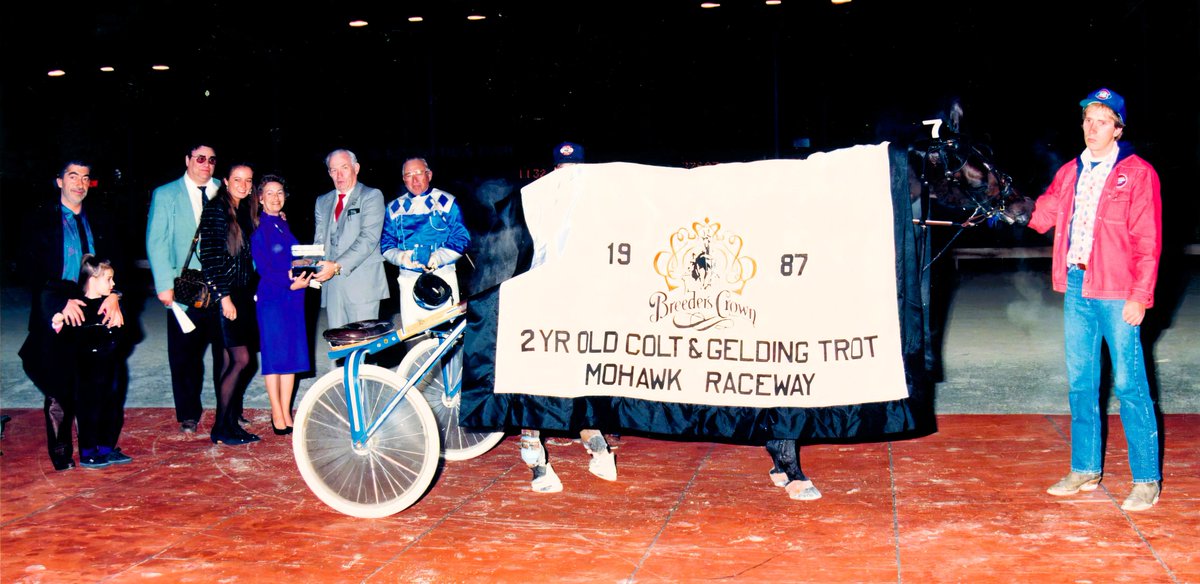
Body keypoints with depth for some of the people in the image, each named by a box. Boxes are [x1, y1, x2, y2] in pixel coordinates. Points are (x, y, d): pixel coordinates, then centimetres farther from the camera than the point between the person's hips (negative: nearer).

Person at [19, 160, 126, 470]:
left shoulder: (100, 223, 14)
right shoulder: (40, 221, 2)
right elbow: (31, 268, -6)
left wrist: (113, 296, -12)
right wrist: (62, 300, -18)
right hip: (57, 316, -3)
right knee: (60, 389, 2)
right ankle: (61, 454, 13)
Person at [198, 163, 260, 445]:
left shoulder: (245, 212, 14)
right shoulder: (215, 210, -9)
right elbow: (208, 256, -14)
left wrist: (253, 292, 11)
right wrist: (223, 296, -17)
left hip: (243, 294, 8)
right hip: (225, 294, -8)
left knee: (230, 362, 10)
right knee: (241, 359, -11)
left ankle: (230, 423, 15)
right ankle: (220, 428, -4)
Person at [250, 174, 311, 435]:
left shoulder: (285, 225, 14)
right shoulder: (258, 228, -6)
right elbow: (262, 267, -12)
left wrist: (304, 276, -1)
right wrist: (289, 282, -20)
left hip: (294, 296, 6)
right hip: (271, 298, -6)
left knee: (292, 355, 6)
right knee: (273, 354, -2)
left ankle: (286, 413, 13)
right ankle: (277, 414, 6)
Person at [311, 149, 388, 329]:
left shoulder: (372, 196, 2)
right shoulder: (322, 201, 20)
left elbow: (369, 239, -10)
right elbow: (319, 241, 16)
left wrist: (338, 266, -19)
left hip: (362, 283, -5)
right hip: (331, 285, 5)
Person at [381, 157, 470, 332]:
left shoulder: (446, 202, 4)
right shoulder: (394, 208, 13)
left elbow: (461, 239, -2)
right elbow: (386, 244, 9)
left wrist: (438, 257, -18)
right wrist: (400, 257, -13)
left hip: (443, 277, -2)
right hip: (409, 280, 2)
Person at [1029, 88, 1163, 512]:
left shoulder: (1137, 173, -4)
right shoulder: (1070, 173, 14)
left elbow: (1148, 240, -7)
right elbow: (1043, 215, 14)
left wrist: (1139, 297, -13)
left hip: (1117, 293, -6)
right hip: (1076, 287, 6)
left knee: (1129, 383, -5)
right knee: (1080, 382, 11)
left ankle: (1146, 480, 3)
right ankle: (1085, 469, 22)